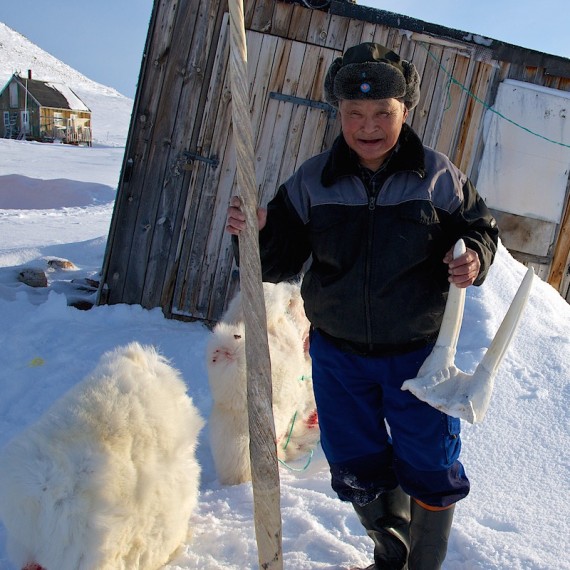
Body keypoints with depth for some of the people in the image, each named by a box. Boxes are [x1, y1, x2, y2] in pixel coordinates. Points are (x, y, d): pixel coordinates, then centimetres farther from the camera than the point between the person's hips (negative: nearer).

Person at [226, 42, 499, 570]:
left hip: (418, 352, -2)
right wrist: (257, 230, -22)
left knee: (430, 470, 8)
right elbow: (281, 261, -1)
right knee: (356, 471, 16)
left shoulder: (437, 176, -9)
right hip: (339, 353, 2)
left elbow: (479, 226, 5)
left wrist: (474, 257, -17)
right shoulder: (312, 180, -5)